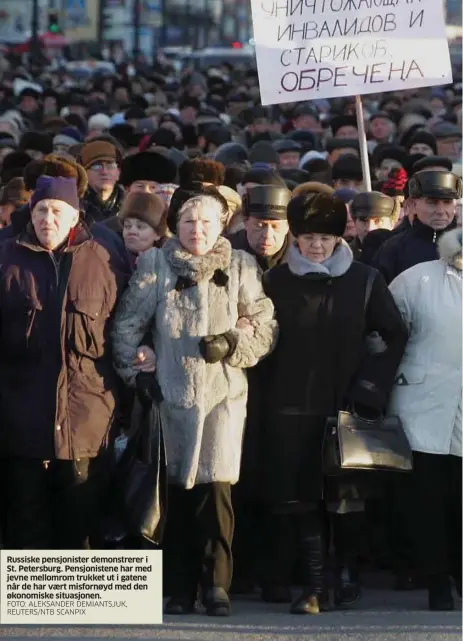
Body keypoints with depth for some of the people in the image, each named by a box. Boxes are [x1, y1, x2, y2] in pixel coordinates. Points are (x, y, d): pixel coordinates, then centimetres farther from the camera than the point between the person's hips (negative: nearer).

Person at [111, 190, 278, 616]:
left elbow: (265, 326, 7)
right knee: (180, 488, 3)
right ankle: (184, 586, 10)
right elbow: (128, 325, 9)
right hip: (173, 392, 1)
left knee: (216, 485, -9)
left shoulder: (241, 267, 6)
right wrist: (134, 372, 2)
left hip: (225, 393, -1)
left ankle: (216, 584, -2)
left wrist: (232, 344, -9)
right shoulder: (155, 265, 7)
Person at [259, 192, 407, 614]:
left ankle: (348, 574, 19)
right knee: (301, 498, -4)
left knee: (345, 496, 5)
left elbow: (396, 336, 5)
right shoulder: (277, 281, 5)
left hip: (345, 405, -1)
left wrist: (373, 385, -3)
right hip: (291, 408, 1)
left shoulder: (364, 280, 1)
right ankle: (315, 586, -3)